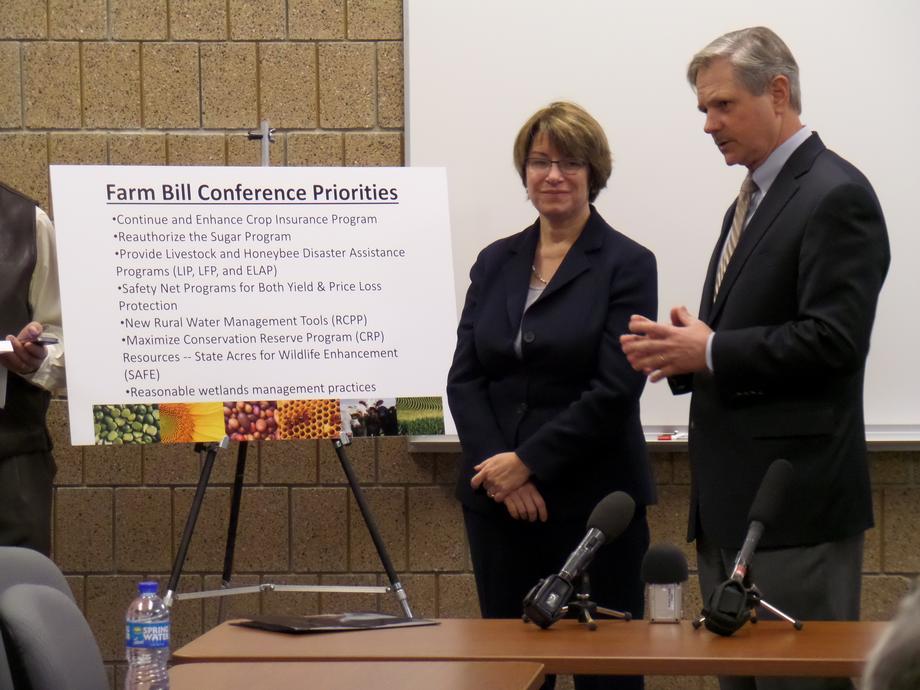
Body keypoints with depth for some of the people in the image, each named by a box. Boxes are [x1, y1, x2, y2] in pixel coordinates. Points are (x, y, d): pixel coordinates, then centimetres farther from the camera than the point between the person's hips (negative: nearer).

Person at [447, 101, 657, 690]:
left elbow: (615, 390, -11)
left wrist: (529, 462, -13)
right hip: (498, 502, 5)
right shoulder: (495, 262, 12)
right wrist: (496, 469, -8)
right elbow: (464, 378, 7)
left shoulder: (626, 264, -3)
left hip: (593, 499, -4)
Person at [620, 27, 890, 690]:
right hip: (732, 504, 10)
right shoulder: (753, 200, 20)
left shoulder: (836, 195, -11)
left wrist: (710, 352, -16)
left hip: (795, 504, -10)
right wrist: (682, 351, 5)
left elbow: (833, 339, -20)